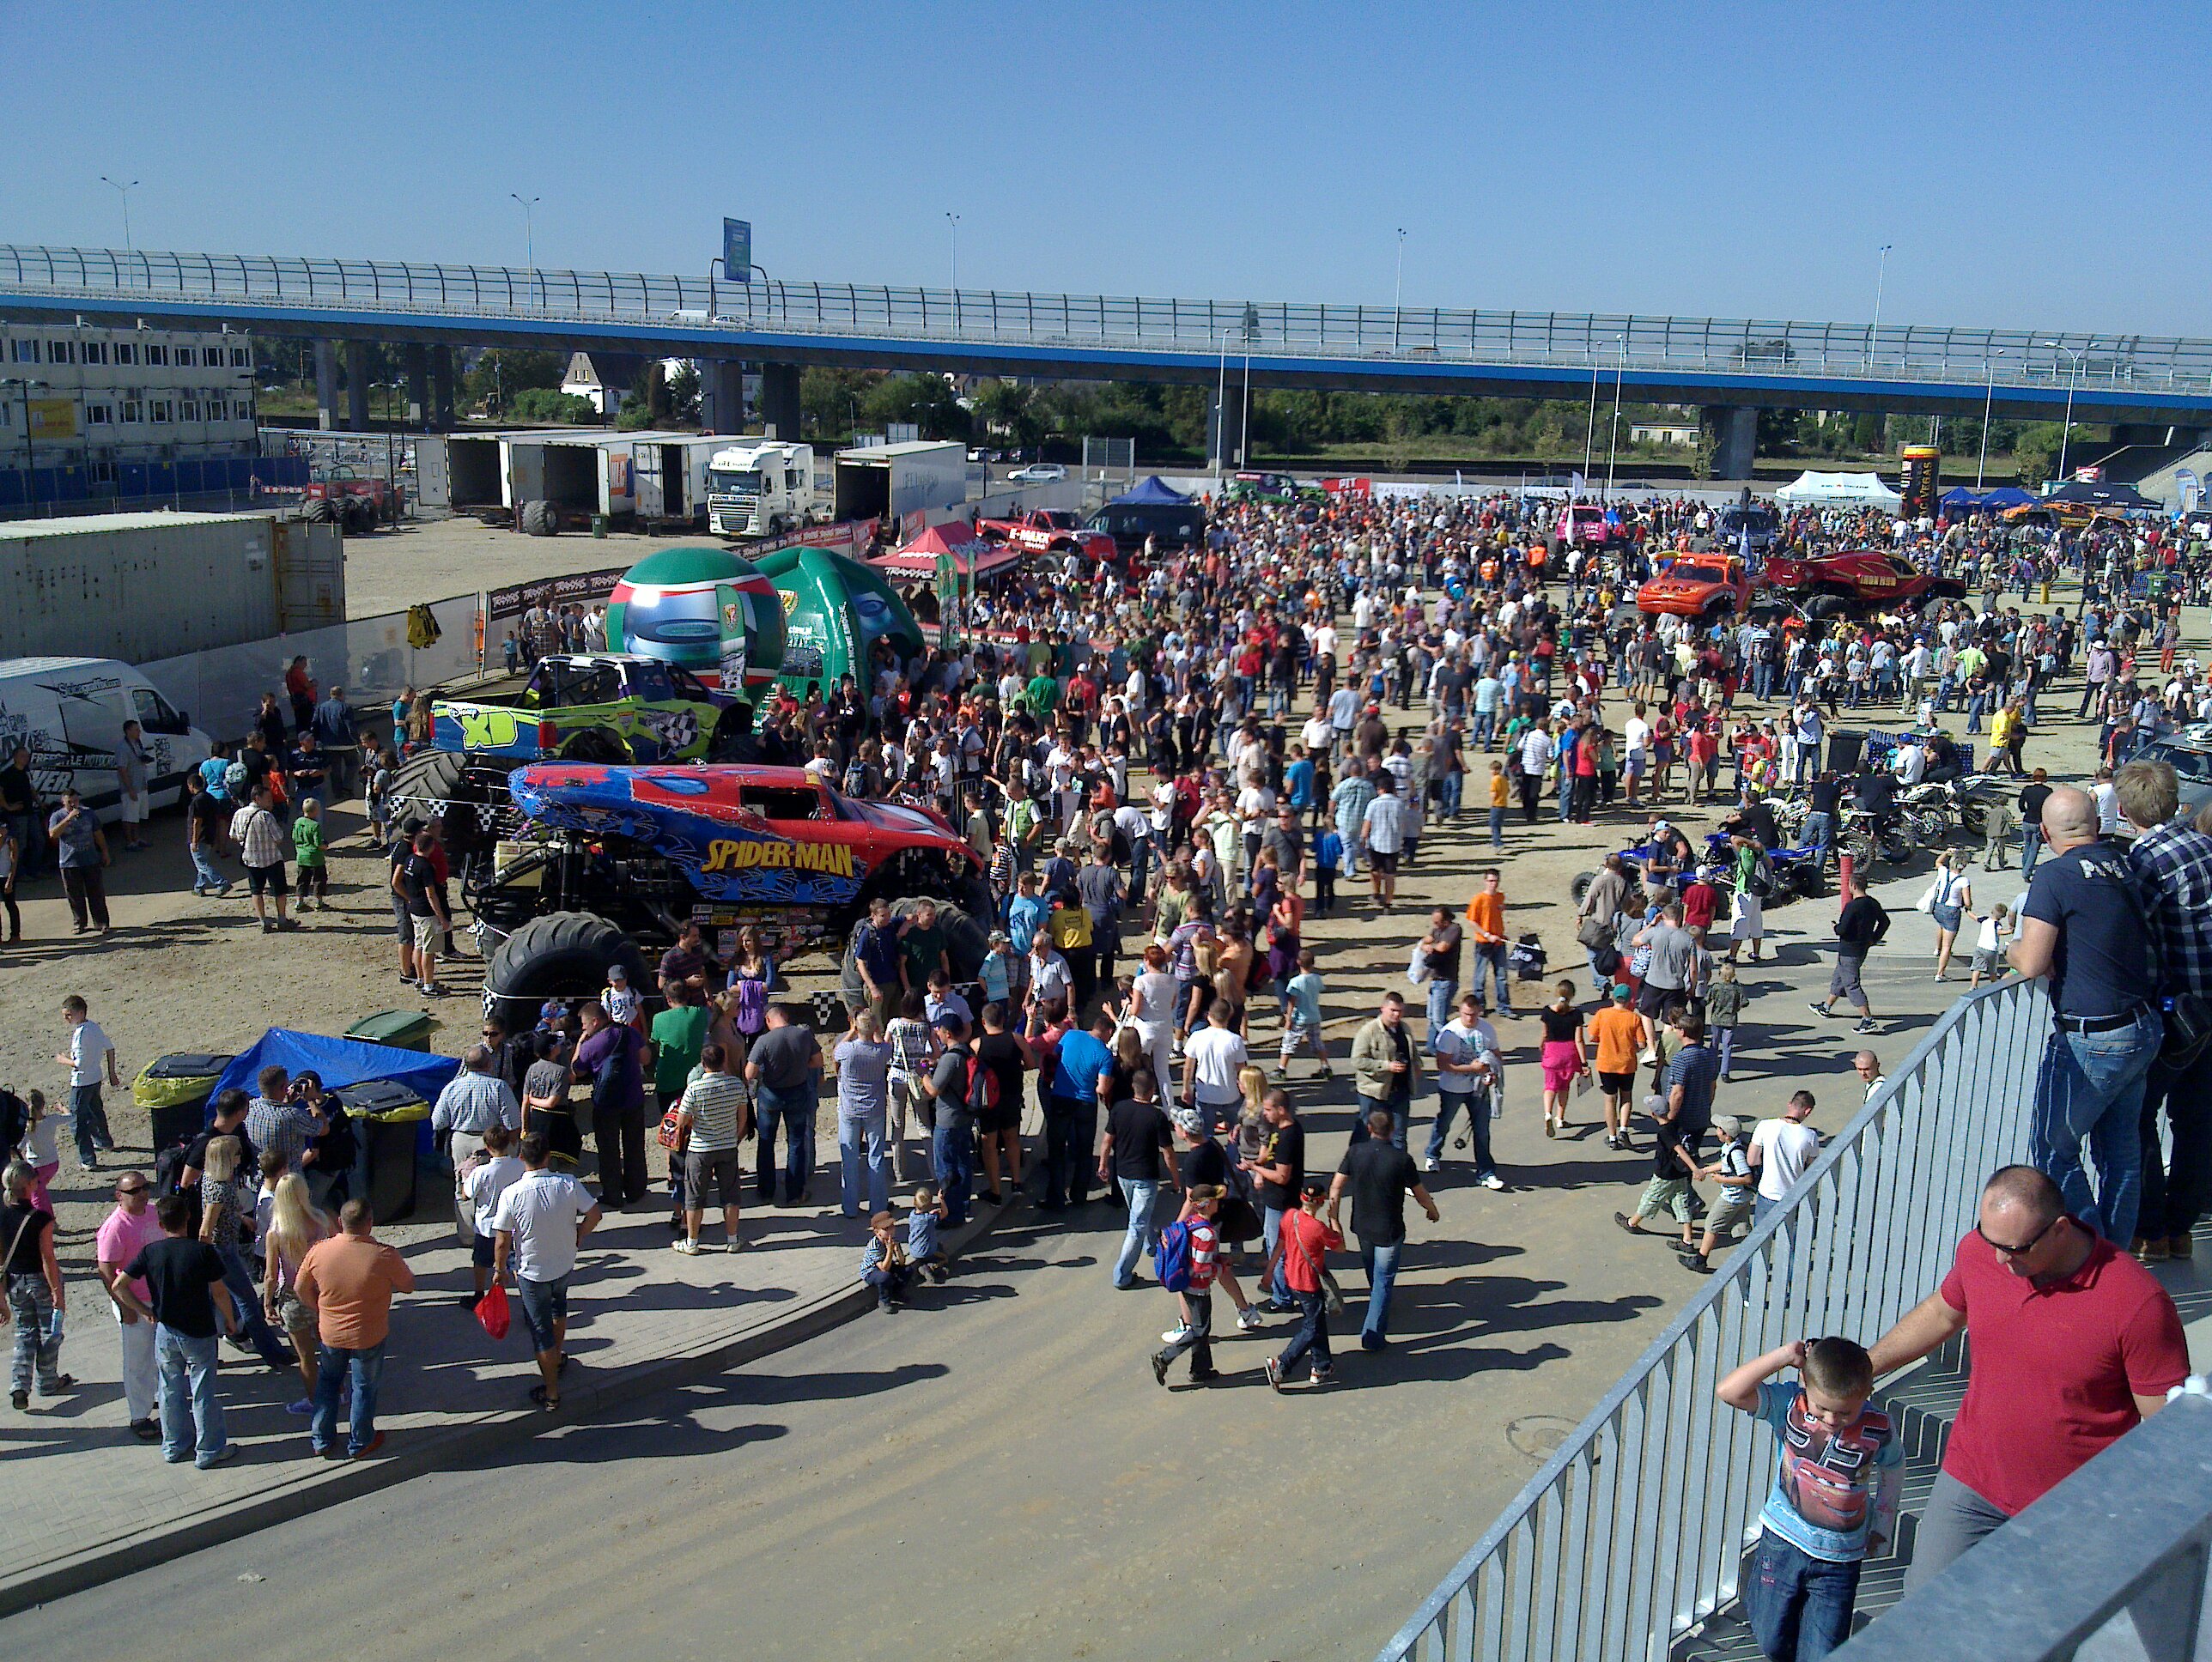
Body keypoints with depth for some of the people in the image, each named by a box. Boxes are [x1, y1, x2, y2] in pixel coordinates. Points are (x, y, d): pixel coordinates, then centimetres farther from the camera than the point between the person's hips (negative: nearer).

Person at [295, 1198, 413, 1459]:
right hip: (369, 1336, -2)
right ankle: (359, 1444, 32)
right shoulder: (384, 1255, -26)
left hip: (330, 1333, 2)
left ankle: (322, 1441, 35)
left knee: (327, 1383, 26)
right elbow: (408, 1286, -10)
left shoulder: (318, 1251, -17)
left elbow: (301, 1289, -1)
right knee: (364, 1388, 19)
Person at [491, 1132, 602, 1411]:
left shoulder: (511, 1195, -21)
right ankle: (556, 1359, 50)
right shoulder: (569, 1185, -16)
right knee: (558, 1306, 33)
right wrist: (577, 1237, 8)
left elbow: (502, 1242, -15)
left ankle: (551, 1393, 19)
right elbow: (594, 1214, -10)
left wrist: (500, 1270, 2)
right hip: (565, 1267, 3)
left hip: (532, 1273, -3)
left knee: (541, 1330, 10)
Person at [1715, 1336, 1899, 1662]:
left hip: (1839, 1560, -1)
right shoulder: (1788, 1405, -16)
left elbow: (1892, 1469, 7)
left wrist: (1881, 1531, 14)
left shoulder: (1878, 1429, -14)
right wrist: (1784, 1356, -29)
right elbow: (1729, 1391, -29)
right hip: (1782, 1541, 1)